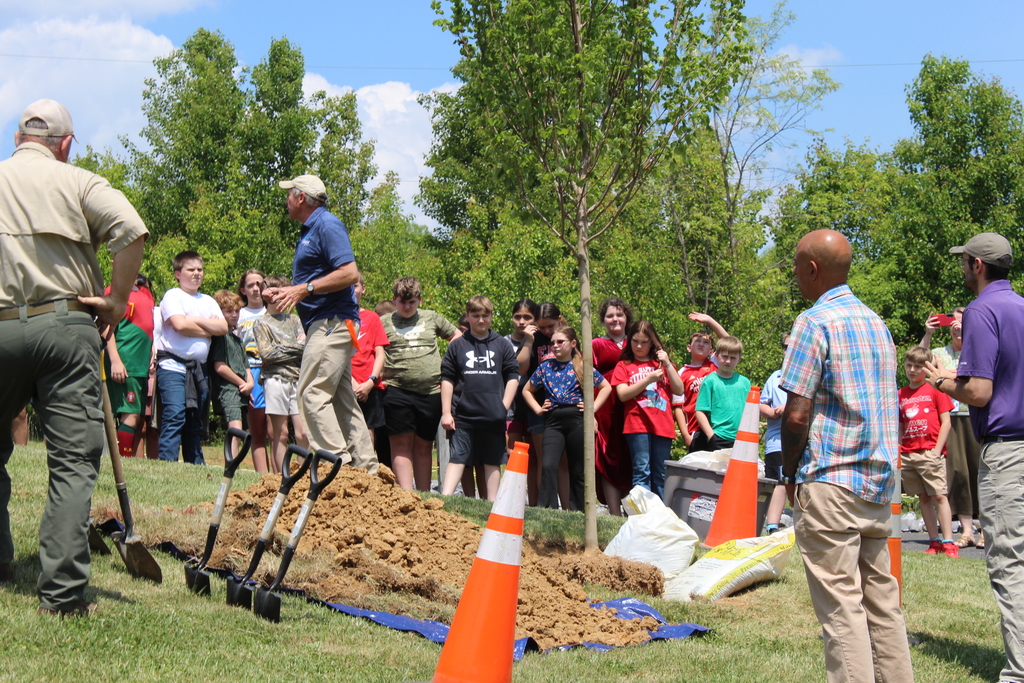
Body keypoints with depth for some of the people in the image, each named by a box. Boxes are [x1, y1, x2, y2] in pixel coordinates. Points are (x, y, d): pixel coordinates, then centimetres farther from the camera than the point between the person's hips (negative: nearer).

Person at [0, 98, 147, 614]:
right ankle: (62, 592, -6)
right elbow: (132, 231, -12)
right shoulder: (78, 182, 3)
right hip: (66, 325, -2)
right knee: (73, 462, -1)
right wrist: (117, 302, -3)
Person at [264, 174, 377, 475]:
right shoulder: (310, 230, 21)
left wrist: (305, 289, -20)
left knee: (312, 393, -14)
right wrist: (285, 292, 15)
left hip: (331, 323, -11)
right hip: (327, 325, 11)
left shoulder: (327, 225, -10)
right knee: (342, 399, 9)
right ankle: (365, 467, 11)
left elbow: (350, 273, -21)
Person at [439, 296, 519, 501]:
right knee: (457, 458, -5)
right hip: (463, 414, -1)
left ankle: (492, 504, 11)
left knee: (492, 461, 7)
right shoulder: (457, 346, 6)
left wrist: (504, 407, -1)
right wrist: (446, 412, 0)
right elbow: (447, 379, 6)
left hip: (493, 416, 1)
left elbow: (512, 377, 8)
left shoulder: (502, 345, 8)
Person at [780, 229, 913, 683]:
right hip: (879, 483, 8)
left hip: (829, 480, -8)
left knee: (840, 604, -6)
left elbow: (797, 415, -14)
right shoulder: (876, 322, 14)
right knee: (881, 598, 12)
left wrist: (790, 475, 0)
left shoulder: (815, 322, -10)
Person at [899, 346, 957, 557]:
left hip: (930, 452, -5)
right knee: (924, 498, 6)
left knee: (939, 496, -8)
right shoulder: (901, 394, 14)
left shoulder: (935, 390, 0)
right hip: (908, 455, 5)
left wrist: (937, 450, -9)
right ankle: (934, 542, 10)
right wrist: (898, 452, 5)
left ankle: (948, 543, -9)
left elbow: (946, 422, -2)